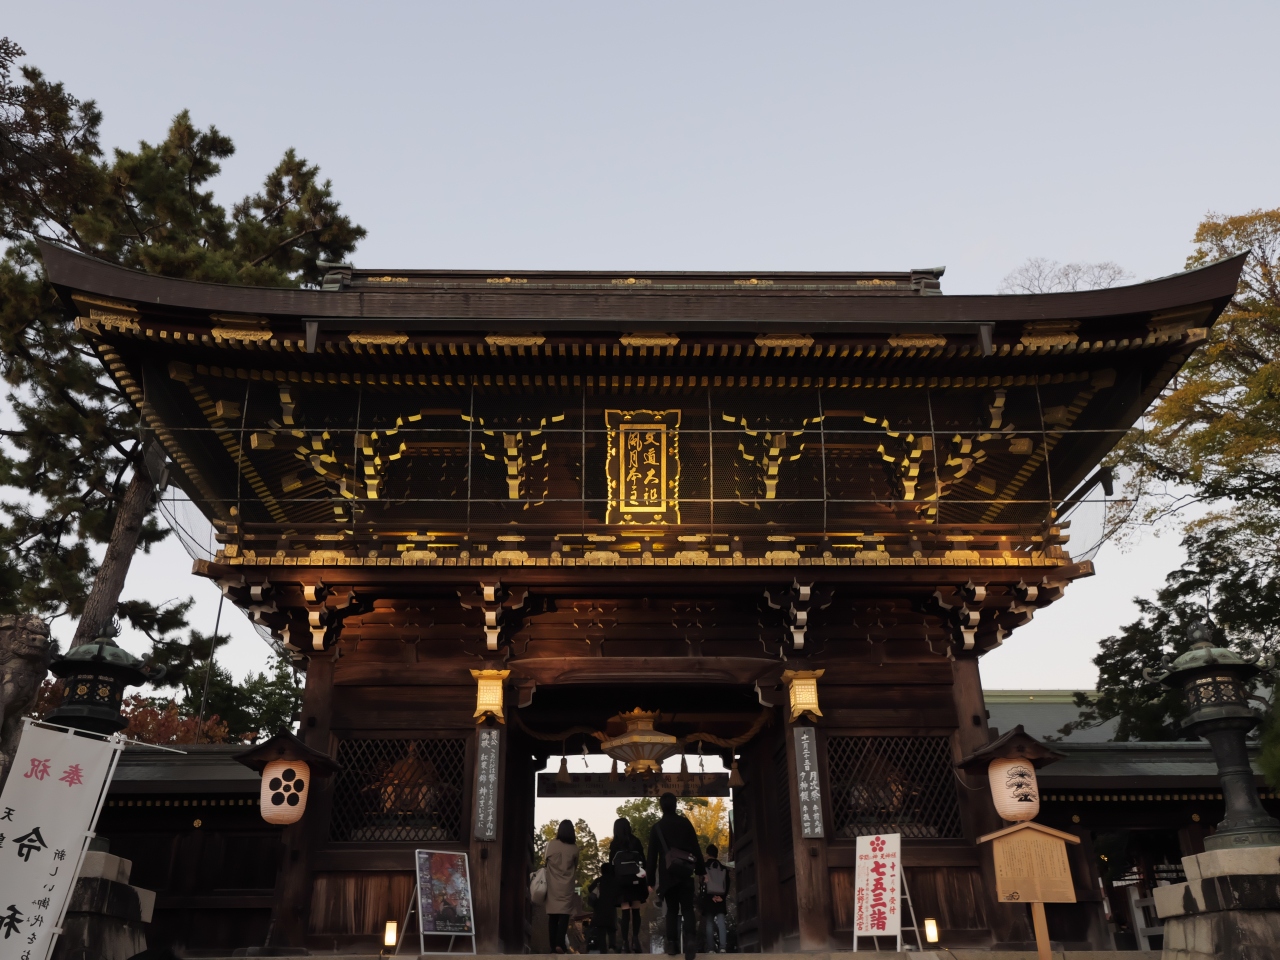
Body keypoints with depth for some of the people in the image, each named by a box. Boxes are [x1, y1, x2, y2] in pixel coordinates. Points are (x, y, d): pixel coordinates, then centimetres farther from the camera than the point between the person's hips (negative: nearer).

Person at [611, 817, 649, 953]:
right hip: (636, 879, 1)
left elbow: (611, 864, 1)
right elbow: (643, 861, 7)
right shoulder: (636, 841, 7)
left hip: (621, 880, -1)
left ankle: (624, 941, -12)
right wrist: (646, 880, 9)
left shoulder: (614, 844, 3)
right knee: (636, 911, 3)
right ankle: (635, 940, -6)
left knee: (625, 911, -4)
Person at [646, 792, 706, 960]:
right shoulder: (685, 823, 1)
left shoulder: (656, 828, 1)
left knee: (672, 909, 12)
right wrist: (701, 870, 8)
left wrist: (651, 880, 5)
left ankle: (672, 944, 4)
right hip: (685, 873, 0)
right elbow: (696, 848, 2)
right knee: (687, 908, 1)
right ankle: (690, 939, -21)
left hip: (667, 874, 1)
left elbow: (652, 856, 1)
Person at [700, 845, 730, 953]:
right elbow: (727, 884, 6)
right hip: (721, 898, 3)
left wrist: (710, 896, -6)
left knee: (709, 924, 0)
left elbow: (703, 883, -5)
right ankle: (723, 947, -14)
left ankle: (711, 949, -7)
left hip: (709, 898, -2)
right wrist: (722, 896, 0)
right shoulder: (724, 868, 13)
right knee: (721, 924, -1)